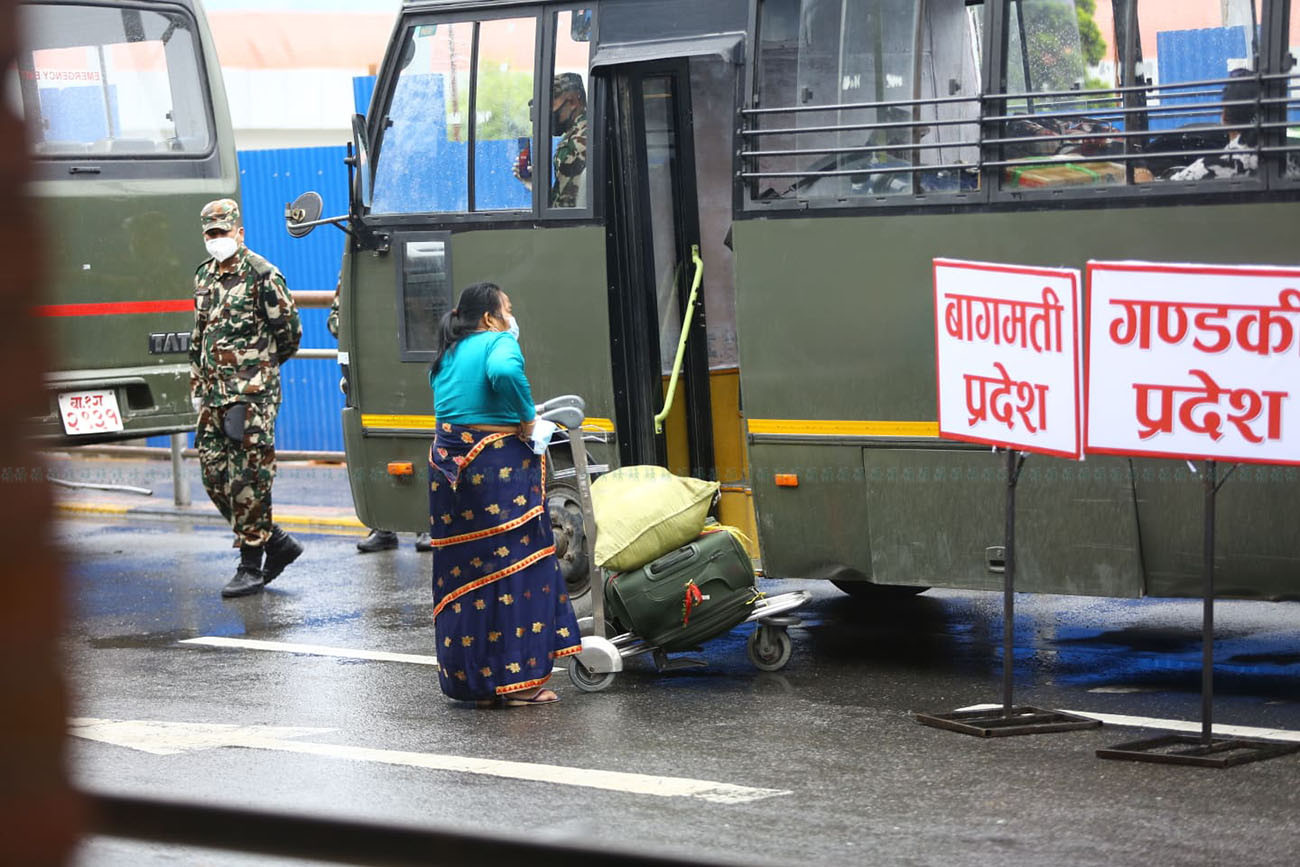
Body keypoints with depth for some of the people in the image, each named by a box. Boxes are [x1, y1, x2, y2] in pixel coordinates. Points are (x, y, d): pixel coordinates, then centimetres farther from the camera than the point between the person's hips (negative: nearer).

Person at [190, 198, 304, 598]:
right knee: (215, 478, 7)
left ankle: (252, 567, 1)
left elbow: (289, 330, -3)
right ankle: (278, 543, 20)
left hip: (252, 394, -8)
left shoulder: (261, 275, -8)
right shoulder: (204, 276, 14)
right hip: (214, 396, 8)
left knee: (248, 479, -6)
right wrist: (197, 386, 19)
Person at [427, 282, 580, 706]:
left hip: (447, 462, 8)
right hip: (498, 464, -8)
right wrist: (526, 419, -15)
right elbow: (505, 373, -28)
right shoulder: (498, 344, -6)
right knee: (514, 568, -1)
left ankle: (471, 680, 15)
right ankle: (517, 680, 0)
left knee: (461, 568, 11)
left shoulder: (446, 356, 18)